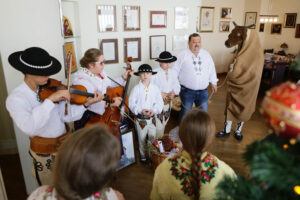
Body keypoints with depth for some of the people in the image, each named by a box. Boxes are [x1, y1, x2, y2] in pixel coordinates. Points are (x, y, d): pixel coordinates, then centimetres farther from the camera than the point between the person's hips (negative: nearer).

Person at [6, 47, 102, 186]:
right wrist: (50, 100, -39)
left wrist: (86, 103, -19)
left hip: (65, 143, 5)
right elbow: (29, 128, -38)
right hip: (45, 153, -4)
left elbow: (66, 116, -7)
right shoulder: (15, 98, -19)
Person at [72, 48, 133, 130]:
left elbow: (110, 85, 23)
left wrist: (123, 78, 13)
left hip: (104, 115, 7)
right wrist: (109, 103, -39)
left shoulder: (100, 72, 5)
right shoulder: (81, 79, -19)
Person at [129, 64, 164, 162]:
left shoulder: (155, 88, -3)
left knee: (153, 137, 14)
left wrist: (154, 110, -20)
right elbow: (131, 103, -8)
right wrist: (141, 110, -21)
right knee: (142, 138, 13)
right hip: (140, 118, -2)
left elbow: (160, 102, -2)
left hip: (152, 118, 2)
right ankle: (143, 155, 33)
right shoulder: (136, 88, -8)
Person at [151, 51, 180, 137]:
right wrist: (160, 93, -23)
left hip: (168, 102, 6)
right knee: (158, 126, -4)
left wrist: (173, 92, -11)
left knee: (164, 124, 20)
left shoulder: (173, 72, 4)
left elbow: (177, 86, 9)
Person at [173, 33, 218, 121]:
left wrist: (213, 83, 19)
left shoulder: (206, 54, 7)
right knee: (185, 113, 4)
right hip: (187, 91, -4)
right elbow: (175, 71, -5)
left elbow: (212, 69, 16)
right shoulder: (182, 55, -6)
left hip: (203, 91, 4)